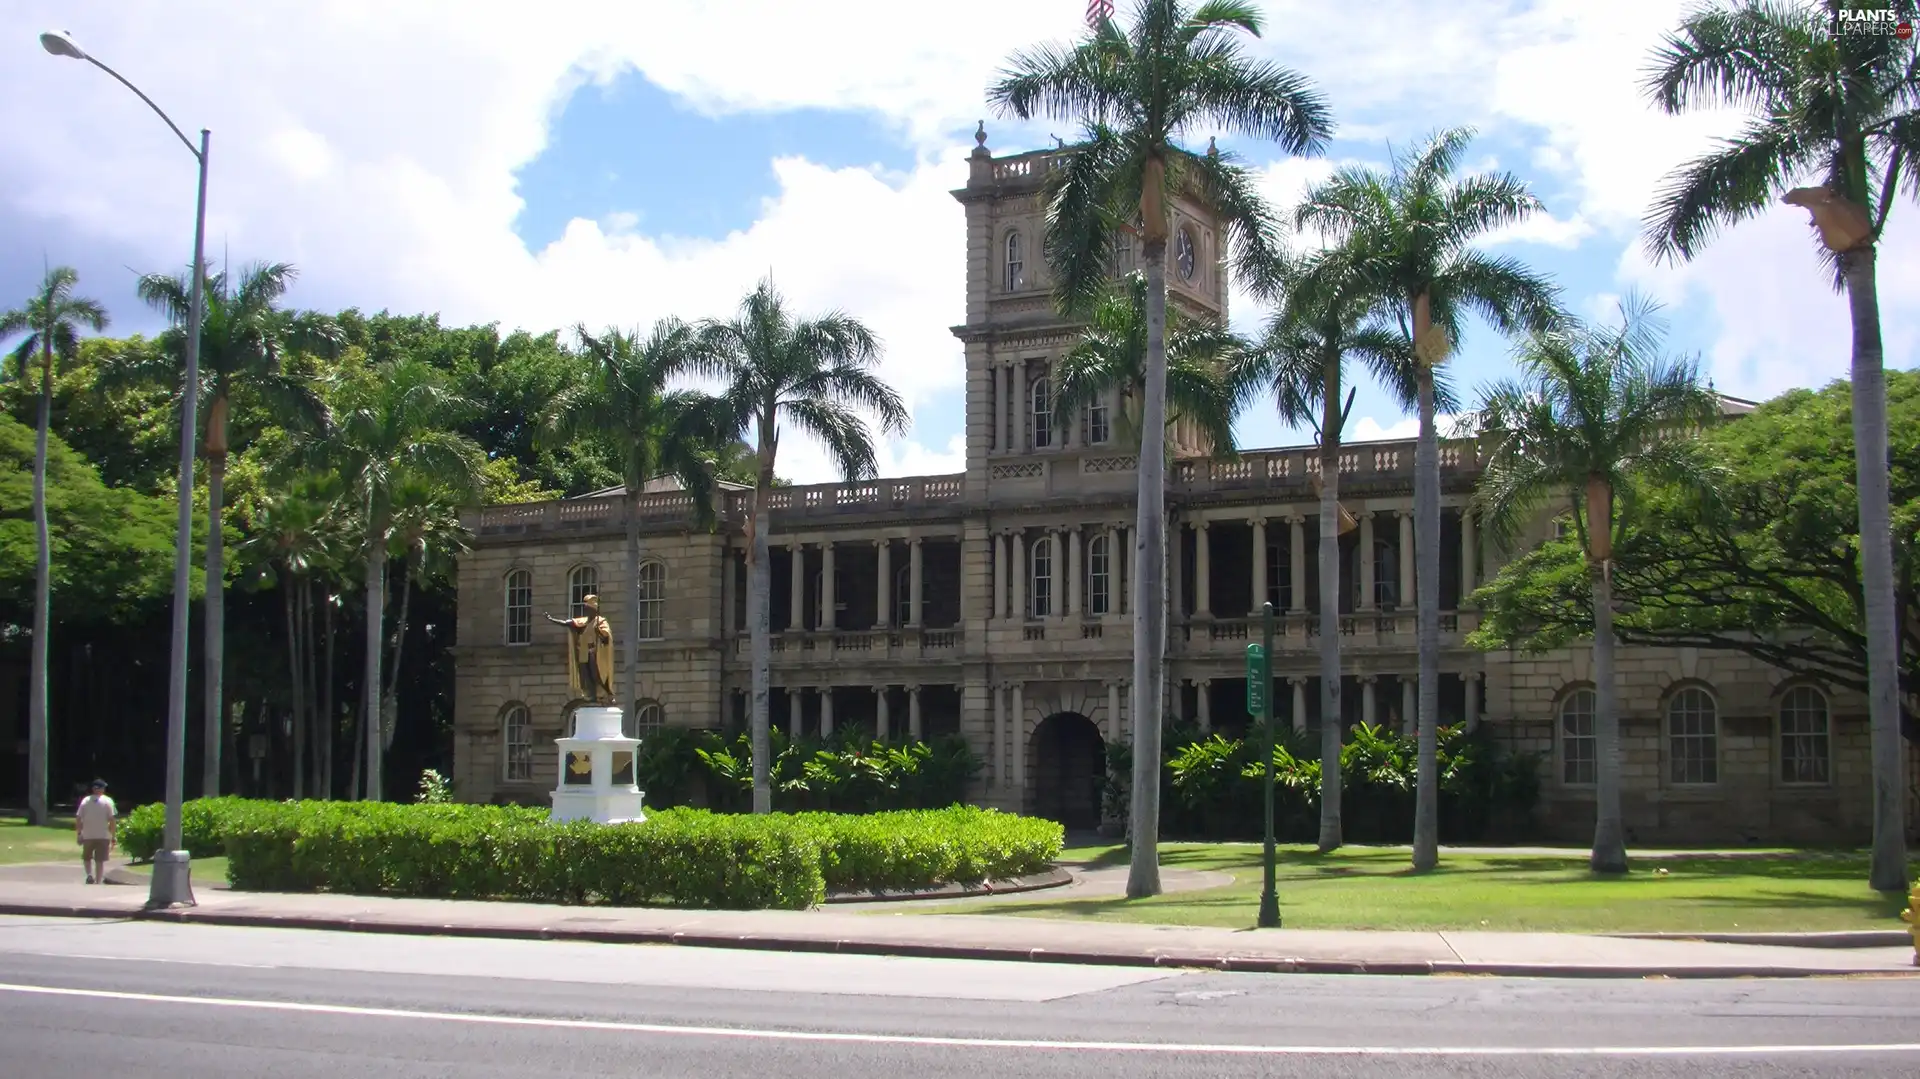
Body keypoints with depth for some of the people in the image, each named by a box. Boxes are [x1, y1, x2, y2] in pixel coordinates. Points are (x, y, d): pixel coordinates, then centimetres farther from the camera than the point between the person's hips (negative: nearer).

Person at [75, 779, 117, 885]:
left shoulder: (85, 800, 3)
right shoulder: (108, 801, -2)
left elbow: (78, 818, 0)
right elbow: (112, 819, -7)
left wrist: (78, 833, 8)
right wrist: (113, 837, -2)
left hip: (87, 835, 1)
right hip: (103, 836, -1)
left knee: (87, 857, 18)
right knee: (100, 860, 5)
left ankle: (89, 875, -4)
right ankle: (98, 881, 3)